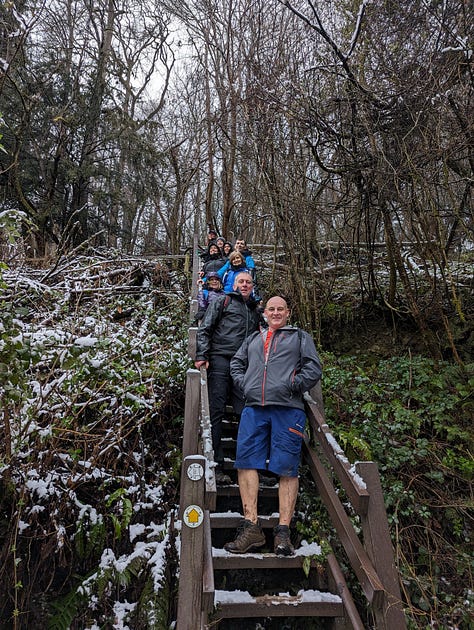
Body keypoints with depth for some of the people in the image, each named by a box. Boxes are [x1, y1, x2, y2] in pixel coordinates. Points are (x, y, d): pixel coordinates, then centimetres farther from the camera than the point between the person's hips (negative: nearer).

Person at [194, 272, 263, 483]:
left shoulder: (255, 311, 26)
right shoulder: (222, 302, 12)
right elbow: (204, 329, 3)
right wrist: (201, 356, -10)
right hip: (221, 361, -4)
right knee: (216, 412, -6)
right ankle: (215, 464, -2)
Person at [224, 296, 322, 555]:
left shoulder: (300, 337, 16)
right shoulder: (253, 339, 28)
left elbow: (314, 368, 5)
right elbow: (236, 363, 27)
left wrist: (292, 385, -6)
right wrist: (243, 383, 9)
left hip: (288, 409, -3)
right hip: (254, 408, 4)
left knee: (287, 468, -5)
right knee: (246, 461, -6)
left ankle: (283, 530, 1)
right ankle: (251, 527, -1)